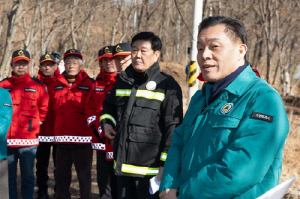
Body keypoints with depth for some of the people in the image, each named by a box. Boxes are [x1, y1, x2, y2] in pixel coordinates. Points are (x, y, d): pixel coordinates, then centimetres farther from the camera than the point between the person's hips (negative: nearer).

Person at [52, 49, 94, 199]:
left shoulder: (89, 84, -3)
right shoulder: (57, 84, 9)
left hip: (82, 139, -4)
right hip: (61, 138, 4)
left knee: (84, 175, 5)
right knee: (61, 175, 13)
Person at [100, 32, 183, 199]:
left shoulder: (168, 85, -7)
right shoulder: (122, 80, 12)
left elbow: (173, 129, -10)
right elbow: (109, 105, 31)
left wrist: (165, 164, -14)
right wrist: (106, 121, 10)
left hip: (151, 168, -6)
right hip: (123, 165, 6)